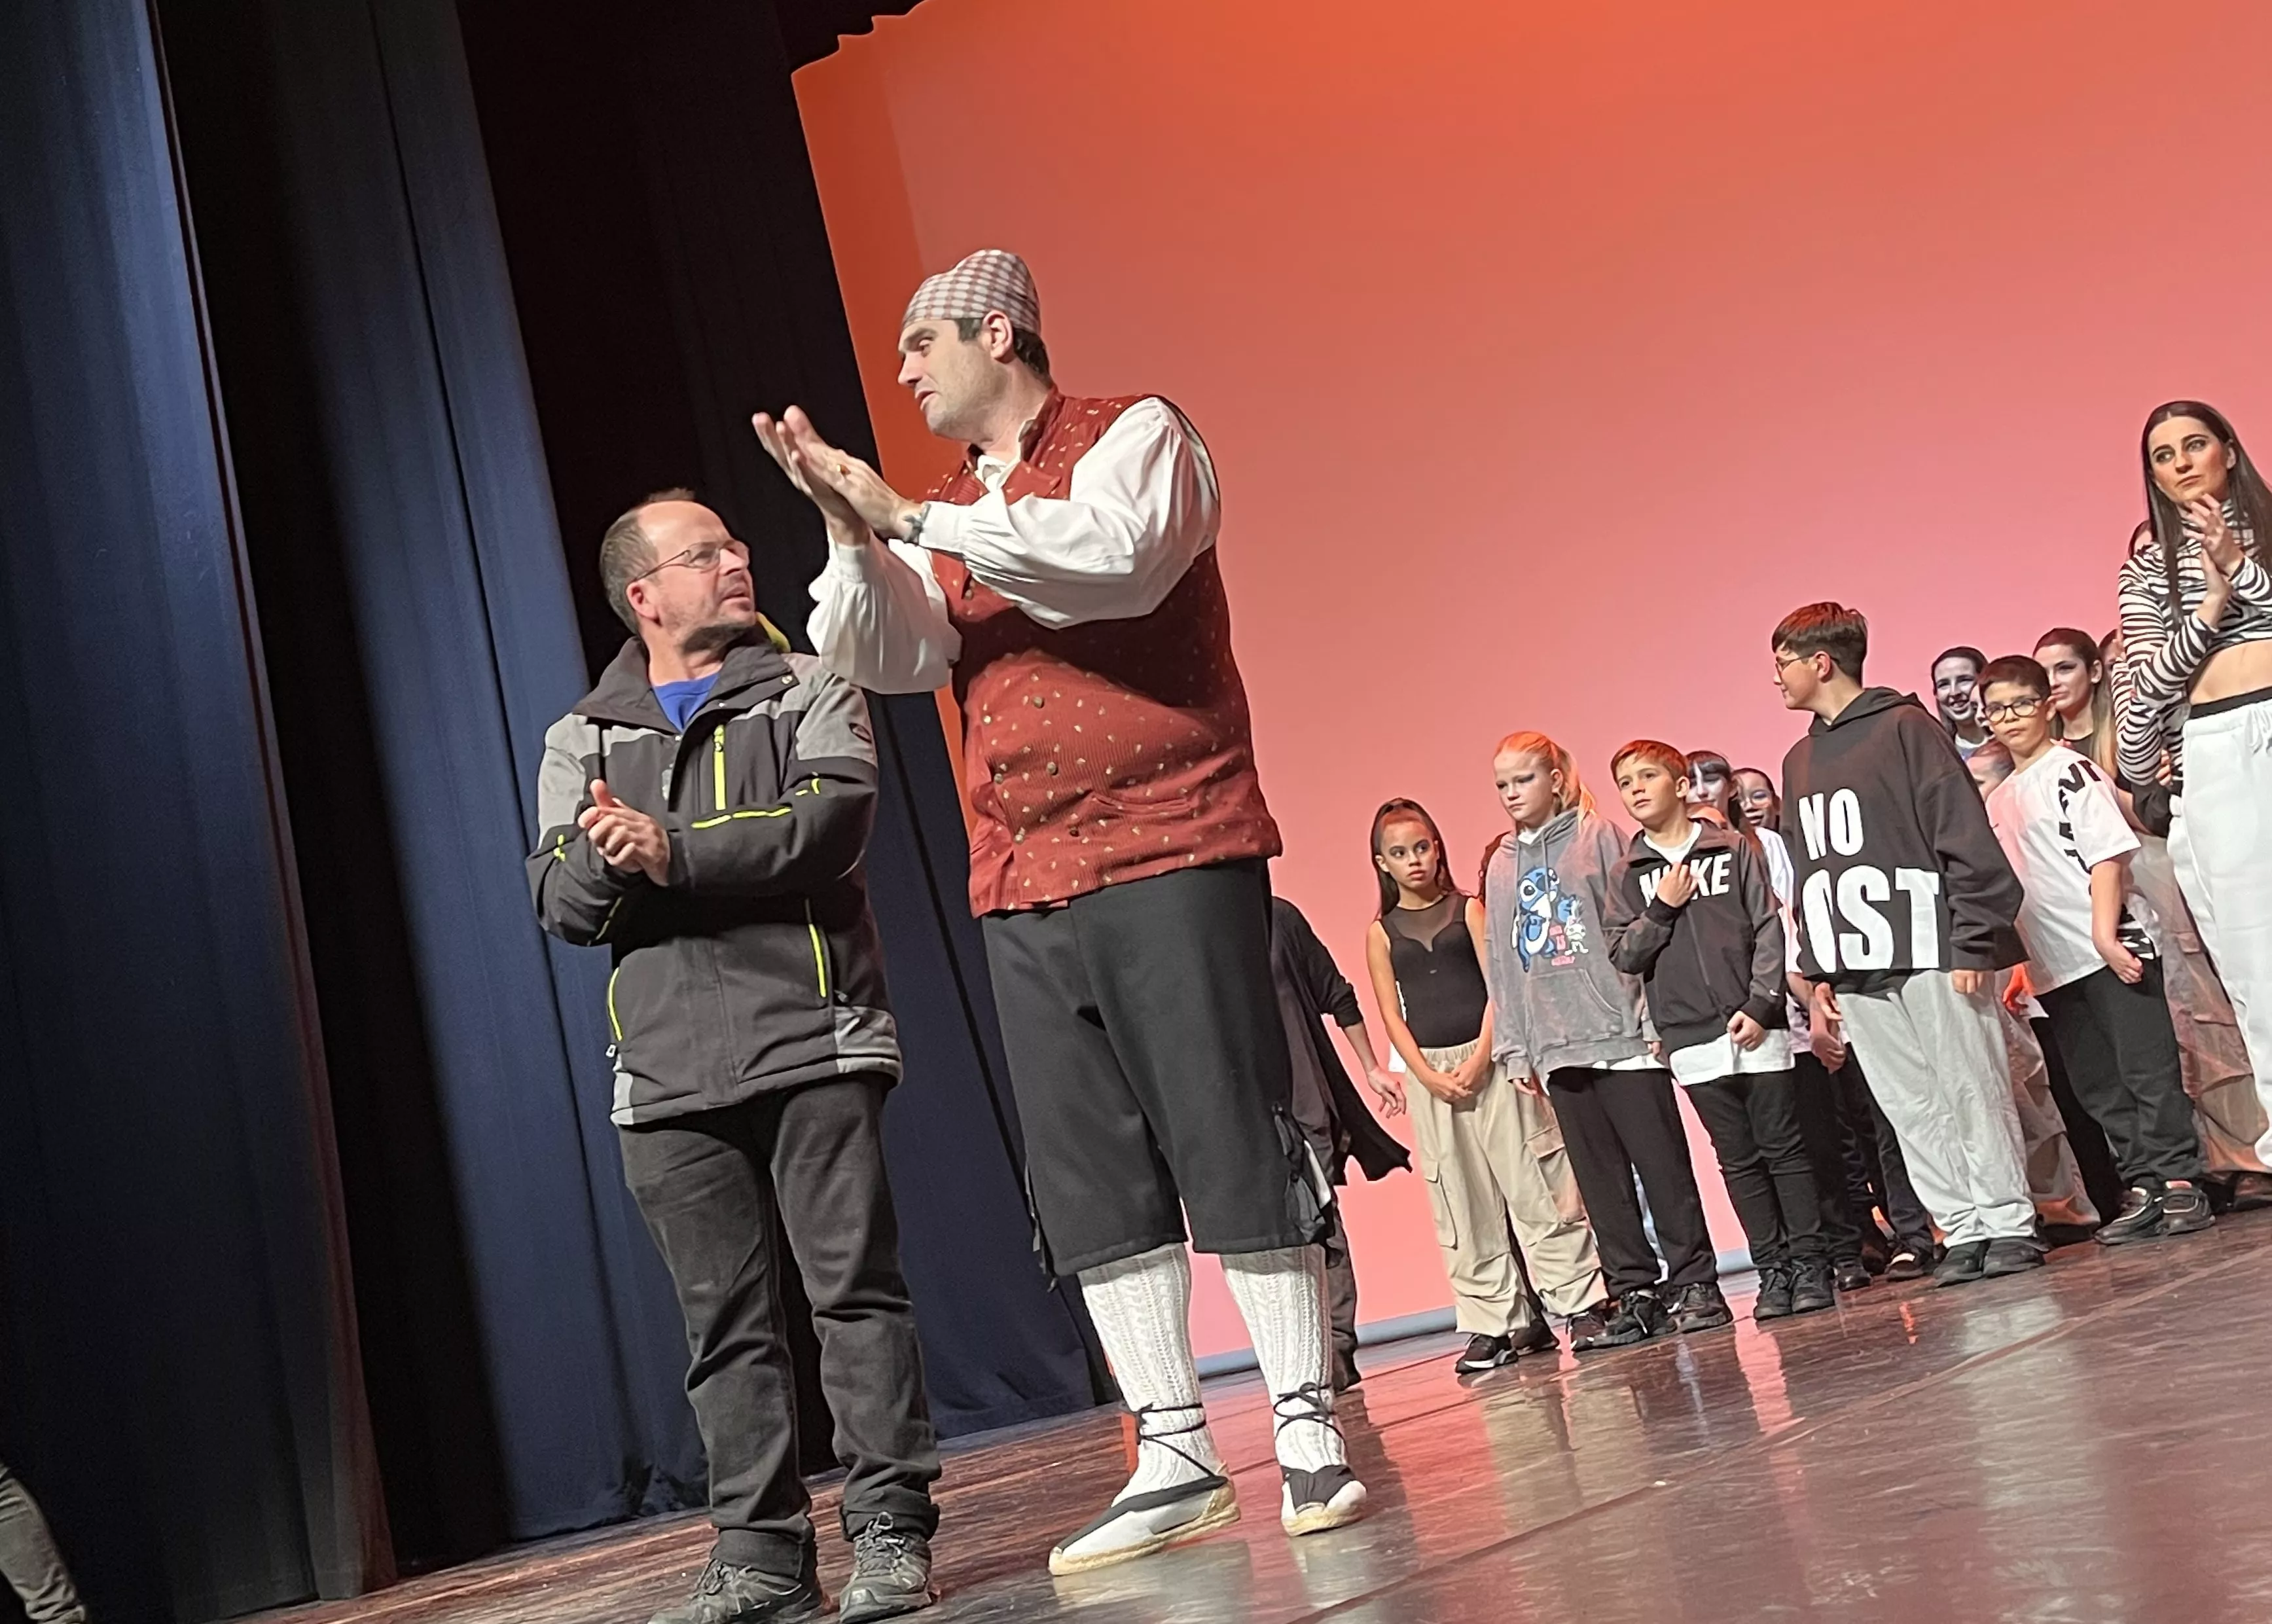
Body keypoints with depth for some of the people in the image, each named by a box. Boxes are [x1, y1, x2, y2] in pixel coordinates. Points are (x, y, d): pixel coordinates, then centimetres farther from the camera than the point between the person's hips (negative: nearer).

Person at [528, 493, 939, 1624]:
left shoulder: (809, 692, 10)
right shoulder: (582, 740, 17)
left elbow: (834, 818, -9)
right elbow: (559, 902, 6)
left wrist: (674, 854, -14)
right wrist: (608, 859, -16)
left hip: (811, 1041, -2)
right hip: (669, 1071, 3)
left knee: (856, 1287, -4)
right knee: (726, 1321, 4)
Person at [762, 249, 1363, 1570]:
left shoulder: (1138, 434, 3)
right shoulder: (944, 518, 21)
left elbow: (1115, 555, -18)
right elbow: (888, 659, 6)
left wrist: (912, 519, -16)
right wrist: (848, 527, -10)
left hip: (1170, 852, -6)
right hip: (1024, 889, 6)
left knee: (1232, 1141, -5)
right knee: (1093, 1180, 4)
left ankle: (1310, 1434, 5)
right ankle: (1176, 1457, 11)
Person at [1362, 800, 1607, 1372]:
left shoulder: (1468, 909, 5)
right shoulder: (1381, 933, 9)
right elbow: (1392, 1015, 4)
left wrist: (1480, 1058, -13)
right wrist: (1427, 1074, -9)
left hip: (1489, 1059, -2)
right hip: (1430, 1072, 2)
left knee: (1534, 1186, -2)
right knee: (1464, 1207, 3)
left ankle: (1581, 1302, 4)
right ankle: (1493, 1323, 8)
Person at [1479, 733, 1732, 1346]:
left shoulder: (1598, 837, 1)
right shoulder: (1500, 866, 14)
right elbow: (1500, 964, 15)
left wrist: (1654, 1015, -10)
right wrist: (1513, 1048, 10)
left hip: (1623, 1034, -4)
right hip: (1556, 1049, 4)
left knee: (1662, 1165, -1)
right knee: (1599, 1181, 5)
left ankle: (1693, 1283, 7)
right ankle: (1634, 1294, 11)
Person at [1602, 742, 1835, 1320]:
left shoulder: (1735, 849, 3)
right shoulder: (1628, 875, 9)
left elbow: (1772, 929, -2)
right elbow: (1623, 955, 3)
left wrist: (1760, 1005, -9)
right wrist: (1661, 908, -9)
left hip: (1755, 1028, -2)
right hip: (1692, 1041, 2)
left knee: (1784, 1147, 2)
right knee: (1738, 1161, 6)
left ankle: (1809, 1263, 10)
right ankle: (1771, 1271, 13)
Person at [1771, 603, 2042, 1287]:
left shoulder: (1905, 727, -4)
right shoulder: (1799, 760, 17)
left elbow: (1964, 834, -9)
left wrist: (1974, 940, -14)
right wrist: (1818, 965, 14)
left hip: (1928, 948, -7)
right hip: (1855, 966, 7)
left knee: (1972, 1090, -2)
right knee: (1910, 1105, 5)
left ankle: (2008, 1223, 6)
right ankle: (1963, 1230, 10)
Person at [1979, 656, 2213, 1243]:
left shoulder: (2072, 772, -4)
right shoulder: (1999, 800, 16)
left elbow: (2108, 854, -13)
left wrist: (2106, 936, -21)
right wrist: (2022, 963, 17)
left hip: (2112, 951, -7)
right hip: (2052, 966, 7)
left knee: (2147, 1068, -5)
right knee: (2098, 1086, 8)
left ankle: (2179, 1181, 1)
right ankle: (2143, 1190, 13)